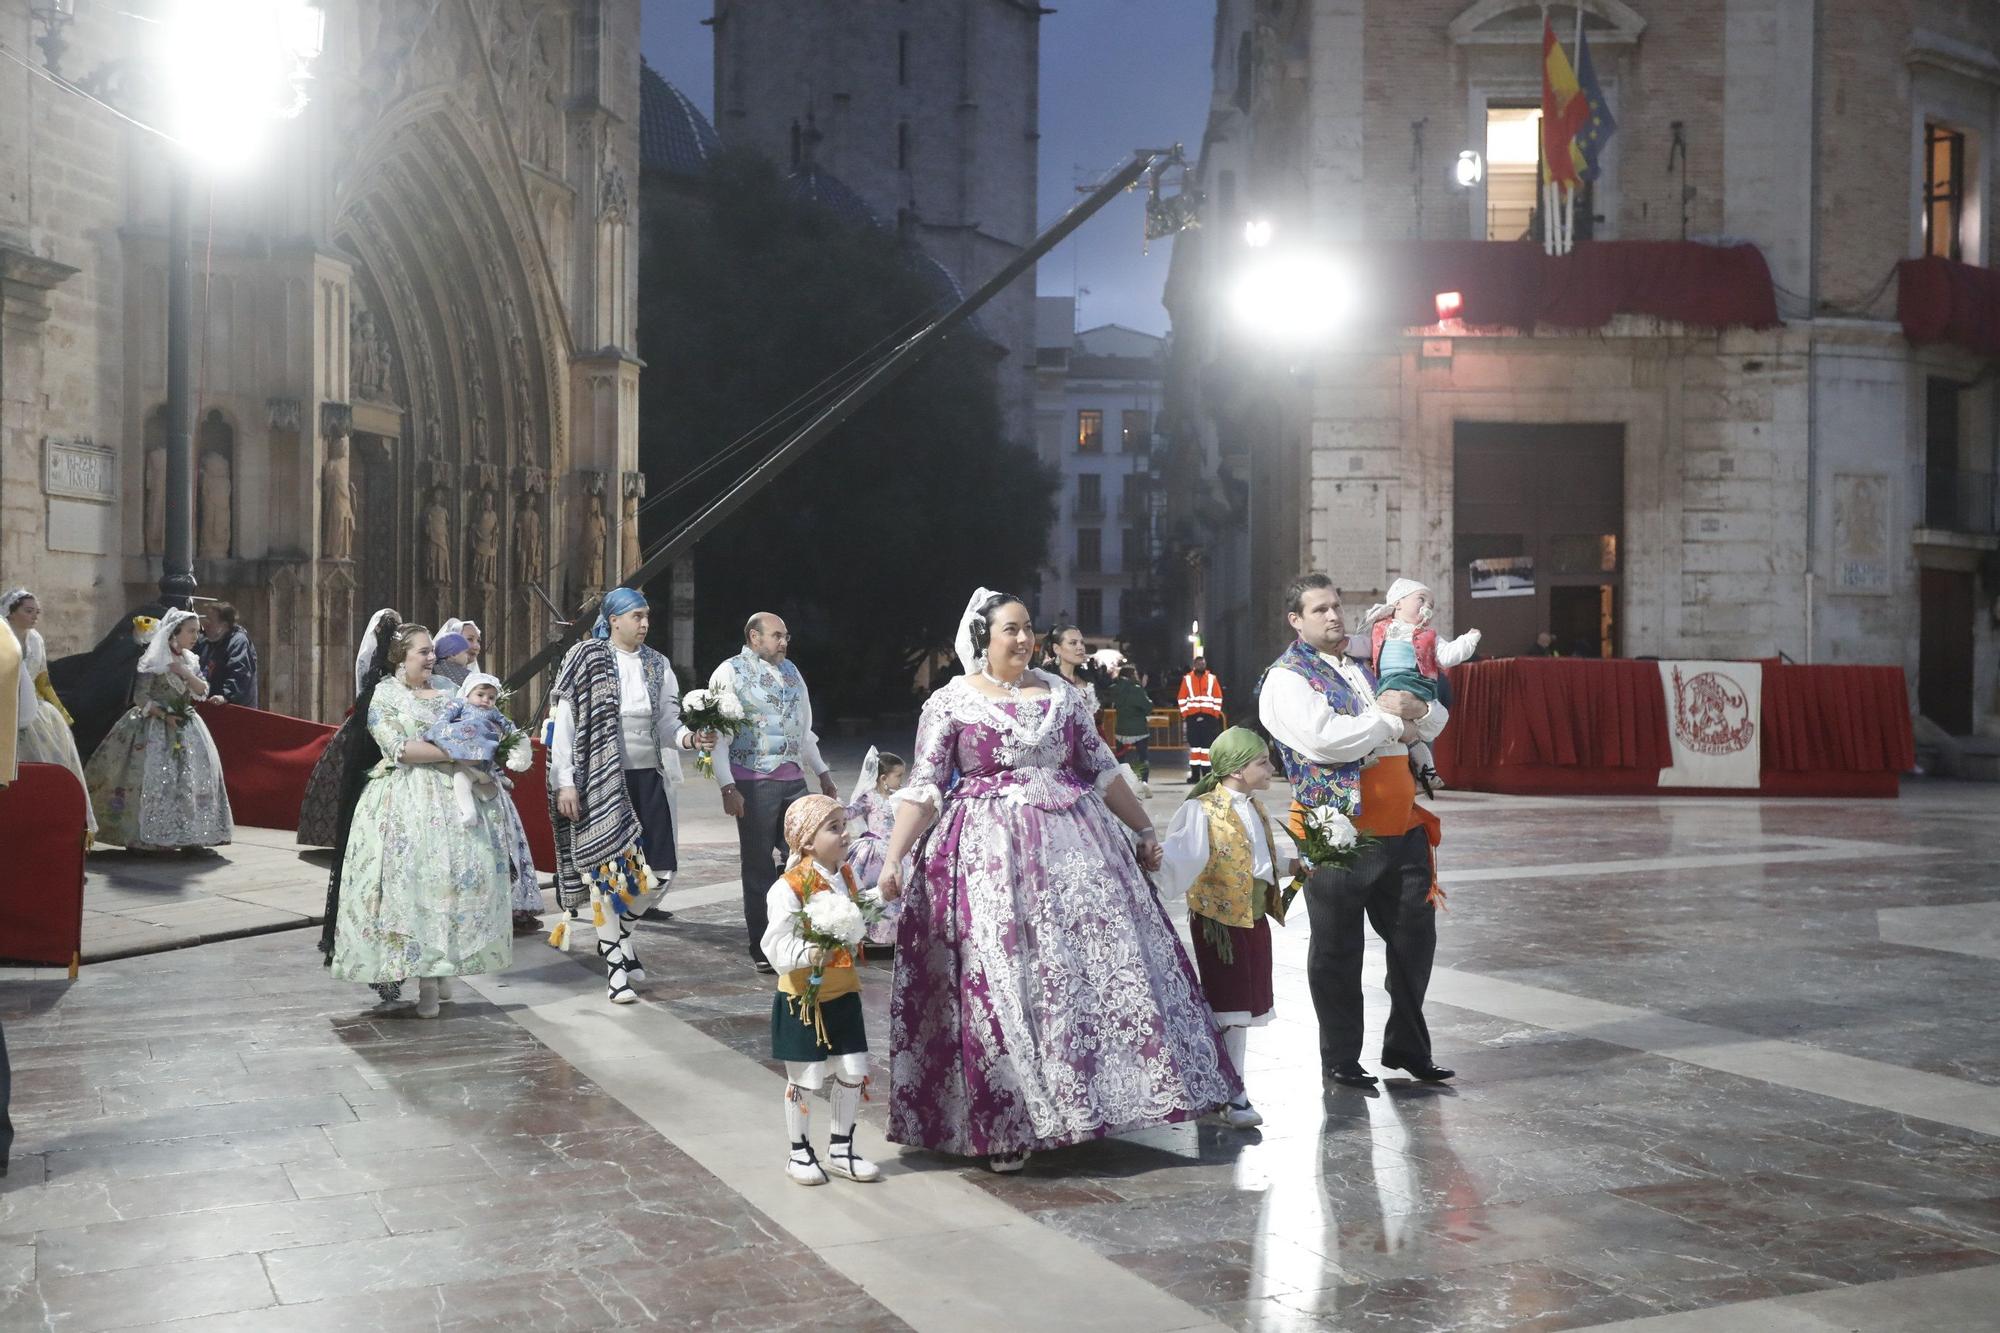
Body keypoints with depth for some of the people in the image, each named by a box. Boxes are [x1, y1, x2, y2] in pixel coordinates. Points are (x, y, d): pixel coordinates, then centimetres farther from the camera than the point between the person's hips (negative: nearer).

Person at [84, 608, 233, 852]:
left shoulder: (190, 660, 12)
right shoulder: (154, 660, -7)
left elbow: (203, 691, 4)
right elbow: (141, 696, -10)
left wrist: (185, 673, -10)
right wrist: (164, 715, -18)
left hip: (186, 727, 6)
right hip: (157, 727, -6)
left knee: (192, 777, 1)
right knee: (153, 778, -9)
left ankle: (188, 835, 5)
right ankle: (144, 837, -4)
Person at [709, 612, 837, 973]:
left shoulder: (790, 671, 16)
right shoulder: (730, 673, -4)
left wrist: (822, 773, 22)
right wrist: (728, 787, -15)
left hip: (793, 779, 6)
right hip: (754, 781, -6)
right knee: (758, 865, 1)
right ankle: (761, 947, 11)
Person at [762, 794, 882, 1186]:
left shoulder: (846, 876, 5)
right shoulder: (789, 887, -19)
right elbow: (777, 947, -23)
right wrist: (811, 955, -36)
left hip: (843, 994, 7)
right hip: (803, 997, -6)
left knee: (854, 1072, 9)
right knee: (804, 1078, 4)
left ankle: (840, 1148, 27)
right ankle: (800, 1153, 23)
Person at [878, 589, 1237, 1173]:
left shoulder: (1058, 693, 10)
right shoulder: (950, 702, 0)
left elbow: (1102, 769, 16)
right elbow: (923, 788, -5)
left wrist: (1145, 829, 16)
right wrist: (893, 857, -15)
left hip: (1071, 844, 4)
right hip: (991, 856, -4)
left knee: (1101, 960, 1)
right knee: (999, 979, -4)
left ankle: (1079, 1096, 15)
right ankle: (1007, 1124, 6)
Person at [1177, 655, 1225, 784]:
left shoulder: (1212, 678, 5)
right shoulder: (1187, 679, 5)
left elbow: (1218, 698, 7)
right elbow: (1181, 699, 5)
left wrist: (1216, 715, 0)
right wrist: (1185, 716, -1)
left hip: (1209, 718, 0)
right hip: (1192, 717, 0)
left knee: (1207, 746, 0)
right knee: (1194, 745, 2)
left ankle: (1207, 774, 4)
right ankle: (1194, 775, 6)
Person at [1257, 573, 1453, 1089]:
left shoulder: (1366, 669, 18)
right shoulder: (1286, 678, -6)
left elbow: (1435, 722, 23)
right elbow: (1322, 739, -24)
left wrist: (1415, 709, -2)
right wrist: (1388, 720, -10)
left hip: (1401, 830, 7)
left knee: (1415, 938, 12)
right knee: (1338, 951, 5)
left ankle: (1407, 1045, 29)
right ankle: (1340, 1060, 17)